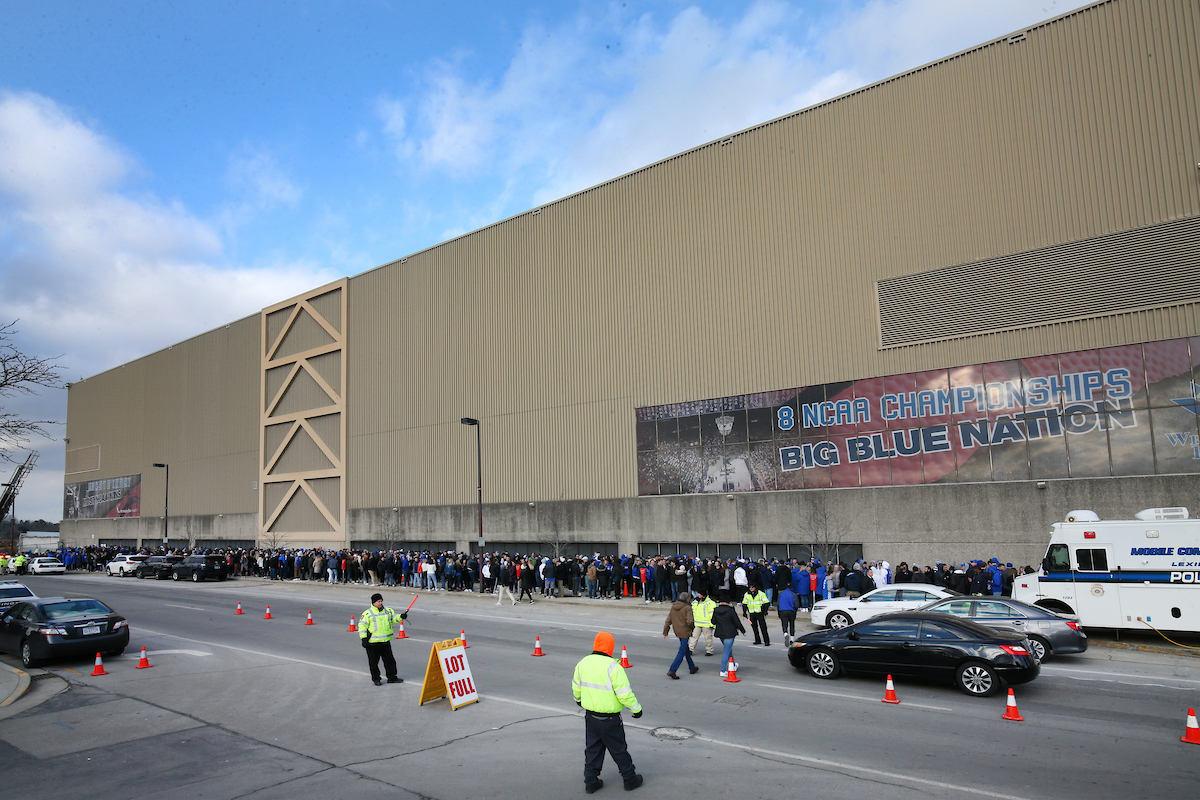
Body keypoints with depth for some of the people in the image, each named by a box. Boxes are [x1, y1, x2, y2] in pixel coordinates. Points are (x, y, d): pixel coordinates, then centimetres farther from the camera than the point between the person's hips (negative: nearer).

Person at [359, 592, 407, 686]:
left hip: (386, 641, 5)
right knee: (373, 662, 6)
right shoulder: (367, 613, -8)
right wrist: (364, 639, -15)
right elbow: (362, 626, -8)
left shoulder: (387, 611, 8)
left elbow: (394, 617, 9)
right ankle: (376, 679, 22)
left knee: (390, 660, 12)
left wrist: (401, 616, -13)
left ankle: (392, 677, 23)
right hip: (373, 643, -5)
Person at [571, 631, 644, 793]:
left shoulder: (583, 663, -2)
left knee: (592, 749, 19)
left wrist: (579, 699, 33)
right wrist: (637, 708, -7)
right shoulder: (612, 666, -23)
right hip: (609, 719, -5)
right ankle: (630, 779, 26)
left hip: (590, 715, 5)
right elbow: (625, 693, -21)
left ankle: (590, 781, 26)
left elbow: (576, 687, 13)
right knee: (619, 750, 11)